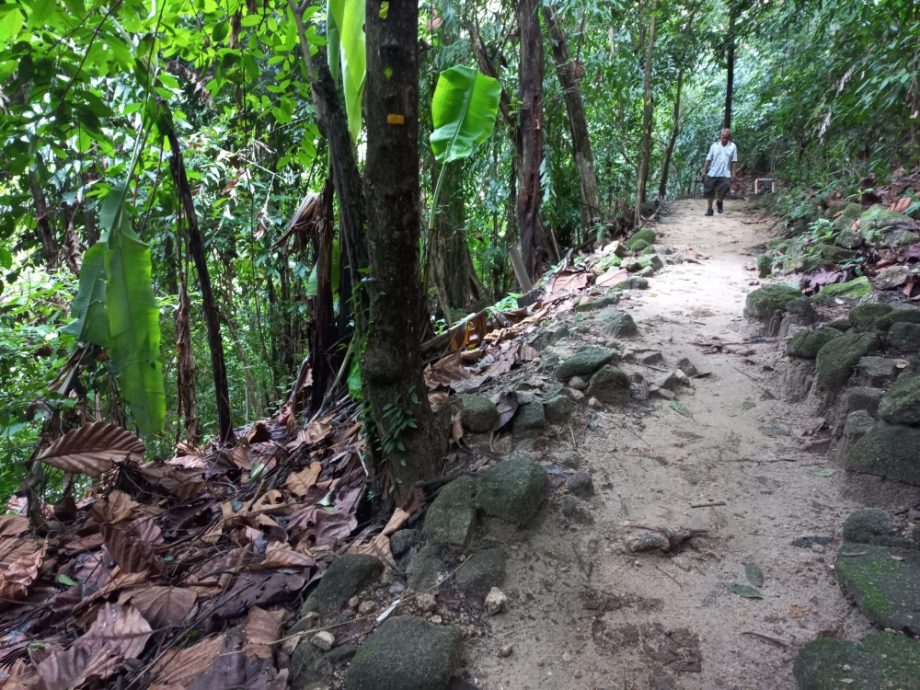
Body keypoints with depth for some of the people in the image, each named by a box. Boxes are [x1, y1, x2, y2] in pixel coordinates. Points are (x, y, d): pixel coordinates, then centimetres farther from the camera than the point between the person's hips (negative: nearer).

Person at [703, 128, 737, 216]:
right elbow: (709, 159, 5)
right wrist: (704, 171, 2)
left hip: (725, 174, -1)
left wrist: (733, 173, -3)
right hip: (712, 173, 1)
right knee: (709, 192, 4)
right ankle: (709, 209, 17)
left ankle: (719, 202, 19)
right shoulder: (714, 146, 5)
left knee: (723, 191, -11)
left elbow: (734, 161, 3)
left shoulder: (733, 146, 4)